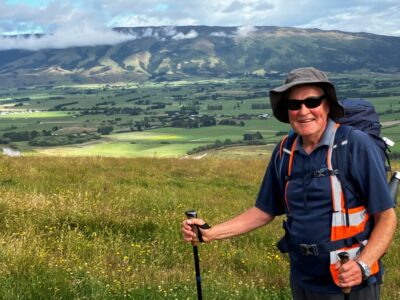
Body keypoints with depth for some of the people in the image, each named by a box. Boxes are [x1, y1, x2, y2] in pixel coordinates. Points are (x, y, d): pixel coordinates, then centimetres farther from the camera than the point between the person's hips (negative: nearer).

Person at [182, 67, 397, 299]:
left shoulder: (356, 145, -14)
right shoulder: (284, 153, 0)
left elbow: (386, 216, -11)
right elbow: (265, 211, 8)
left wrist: (362, 265, -25)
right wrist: (210, 233, -1)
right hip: (302, 280, 5)